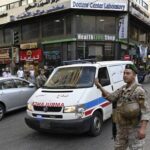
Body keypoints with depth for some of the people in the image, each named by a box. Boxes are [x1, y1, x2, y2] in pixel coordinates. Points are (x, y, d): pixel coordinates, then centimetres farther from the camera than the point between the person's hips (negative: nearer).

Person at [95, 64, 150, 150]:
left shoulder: (139, 90, -15)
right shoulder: (123, 89, 8)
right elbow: (111, 97, -1)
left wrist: (143, 129, -27)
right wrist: (100, 87, -11)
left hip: (134, 128, -7)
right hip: (121, 127, 7)